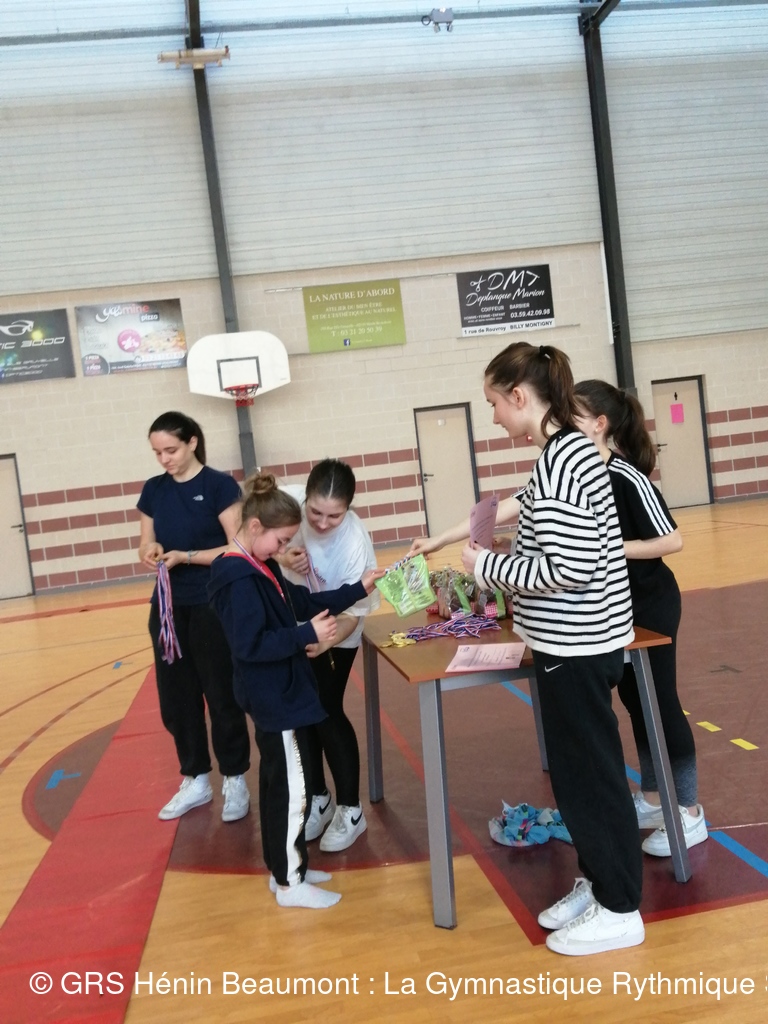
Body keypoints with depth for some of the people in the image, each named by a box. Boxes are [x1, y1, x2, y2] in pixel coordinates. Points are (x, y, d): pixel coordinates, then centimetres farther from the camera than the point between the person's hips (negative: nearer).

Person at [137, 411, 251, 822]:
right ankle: (195, 780, 28)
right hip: (168, 608, 5)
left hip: (212, 606, -5)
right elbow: (146, 545, 11)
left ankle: (235, 781, 22)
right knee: (176, 697, 11)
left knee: (222, 695, 5)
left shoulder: (219, 485, -8)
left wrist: (185, 556, -21)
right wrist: (149, 552, -12)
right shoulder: (153, 490, 7)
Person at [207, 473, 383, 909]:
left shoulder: (261, 568, 9)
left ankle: (284, 868, 32)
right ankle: (290, 883, 15)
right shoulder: (239, 579, -22)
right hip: (275, 700, -10)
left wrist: (357, 590, 6)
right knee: (292, 789, 1)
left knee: (278, 784, 19)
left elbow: (303, 603, 11)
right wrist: (307, 636, -26)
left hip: (280, 695, 10)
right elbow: (250, 645, -28)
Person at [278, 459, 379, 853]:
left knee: (327, 711, -5)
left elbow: (353, 611, -28)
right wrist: (282, 557, -30)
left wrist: (325, 641, -45)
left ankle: (350, 810, 13)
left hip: (336, 632, -4)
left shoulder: (355, 544, -34)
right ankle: (318, 798, 30)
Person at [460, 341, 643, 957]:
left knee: (590, 773, 4)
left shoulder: (560, 460, -22)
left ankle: (620, 910, 21)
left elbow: (568, 568, -26)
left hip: (577, 645, -10)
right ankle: (598, 883, 35)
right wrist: (505, 573, 13)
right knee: (578, 769, 20)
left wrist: (488, 567, -15)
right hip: (575, 640, 10)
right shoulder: (571, 449, 9)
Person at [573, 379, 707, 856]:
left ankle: (690, 814, 18)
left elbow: (672, 540, -22)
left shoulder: (627, 477, -23)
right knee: (634, 700, 17)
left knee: (661, 702, 2)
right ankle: (652, 799, 32)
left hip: (650, 605, -8)